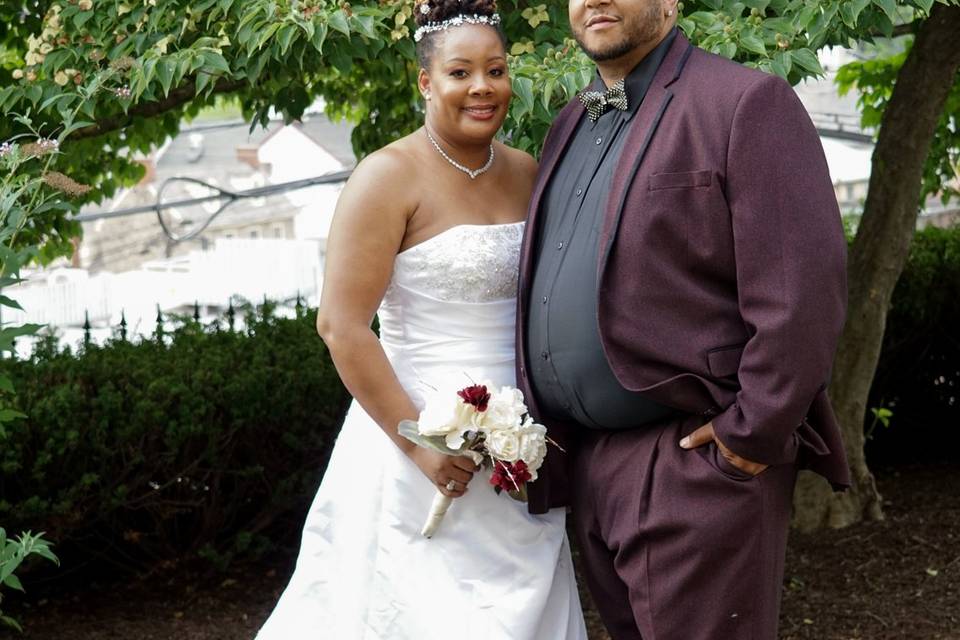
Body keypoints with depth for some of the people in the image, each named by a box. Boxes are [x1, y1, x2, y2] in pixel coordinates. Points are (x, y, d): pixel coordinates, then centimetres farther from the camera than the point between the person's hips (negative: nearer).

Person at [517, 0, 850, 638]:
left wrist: (753, 437, -16)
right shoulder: (569, 128, 16)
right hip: (590, 465, 8)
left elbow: (805, 288, -15)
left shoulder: (745, 102, -8)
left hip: (697, 468, -7)